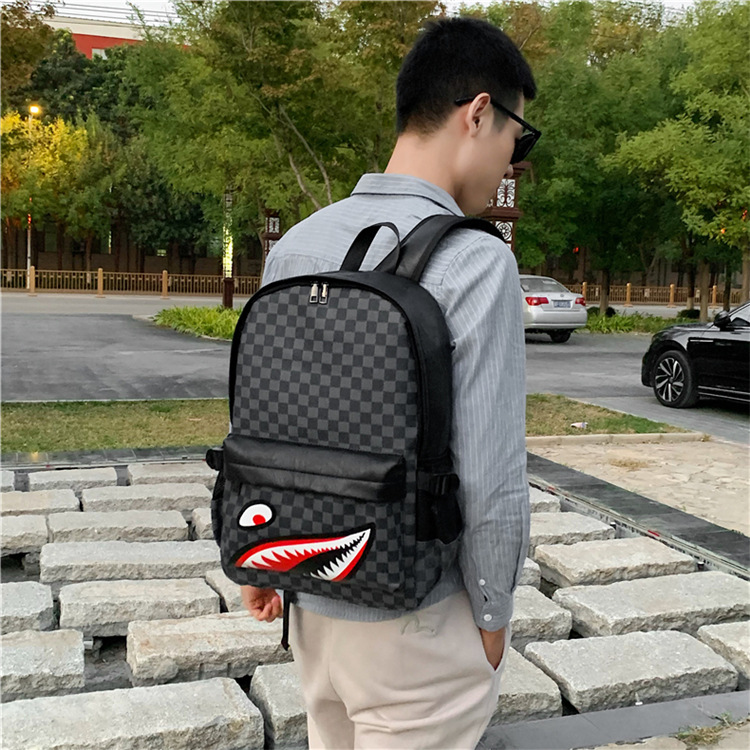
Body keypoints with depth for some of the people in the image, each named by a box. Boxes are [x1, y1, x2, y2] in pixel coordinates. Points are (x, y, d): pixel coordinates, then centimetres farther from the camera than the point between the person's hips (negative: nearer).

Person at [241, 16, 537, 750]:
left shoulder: (296, 244, -2)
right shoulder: (476, 263, -21)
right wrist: (492, 615, -5)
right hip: (416, 621, -6)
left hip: (312, 598, 6)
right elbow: (489, 478, -21)